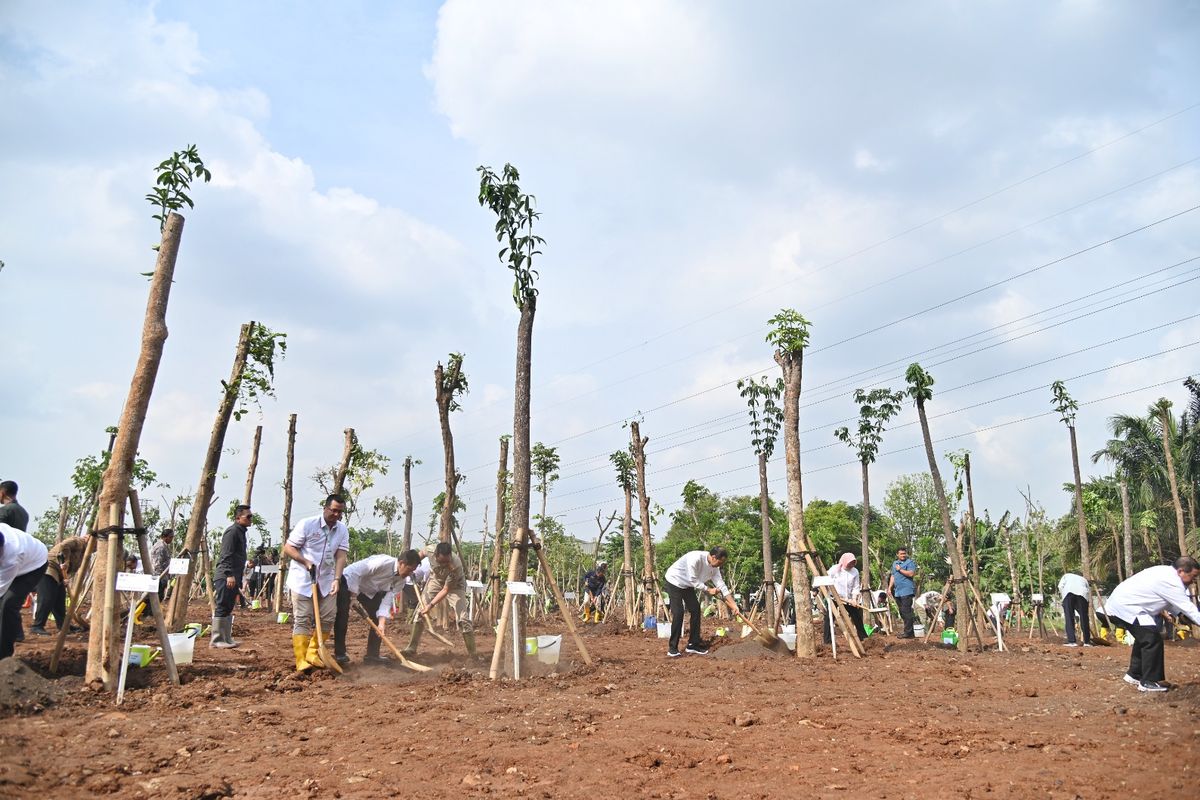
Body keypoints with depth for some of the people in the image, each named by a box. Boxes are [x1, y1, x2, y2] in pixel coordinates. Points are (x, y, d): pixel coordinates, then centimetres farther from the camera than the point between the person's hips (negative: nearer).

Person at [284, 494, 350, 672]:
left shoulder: (343, 530, -1)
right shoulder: (307, 524, -13)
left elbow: (341, 556, -8)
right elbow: (288, 547, -9)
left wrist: (337, 579, -23)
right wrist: (306, 562, -22)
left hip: (326, 581, 5)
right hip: (302, 579, -5)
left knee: (328, 617, 4)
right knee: (302, 619, -7)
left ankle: (313, 654, 18)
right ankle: (301, 661, -8)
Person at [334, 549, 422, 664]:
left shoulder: (401, 579, -13)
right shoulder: (383, 562, -37)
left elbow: (388, 597, -15)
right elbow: (353, 571, -35)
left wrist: (382, 620, -26)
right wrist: (353, 594, -29)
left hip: (370, 591, 7)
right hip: (350, 581, -7)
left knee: (378, 619, 0)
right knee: (342, 617, -18)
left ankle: (372, 654, 8)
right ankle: (339, 654, -7)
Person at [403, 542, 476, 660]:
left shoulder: (456, 565, -41)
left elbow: (446, 590, -31)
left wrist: (431, 605, -34)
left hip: (454, 586, -4)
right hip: (435, 581, 4)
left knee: (463, 618, -14)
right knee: (420, 612, -1)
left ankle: (472, 654, -4)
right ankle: (411, 648, 13)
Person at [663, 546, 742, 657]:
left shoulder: (714, 567, -10)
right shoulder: (695, 558, -34)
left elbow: (721, 585, -6)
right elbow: (693, 580, -29)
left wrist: (734, 606, -8)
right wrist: (708, 590, -18)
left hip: (687, 585, 8)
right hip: (673, 582, -8)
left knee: (695, 610, 2)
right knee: (678, 613, -16)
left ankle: (693, 645, 12)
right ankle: (672, 649, -9)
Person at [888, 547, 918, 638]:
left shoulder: (910, 562, -3)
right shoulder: (894, 563, 20)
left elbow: (911, 573, -18)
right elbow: (893, 576, 23)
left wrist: (900, 569, -9)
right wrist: (890, 588, 15)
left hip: (907, 591, -8)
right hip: (897, 591, 8)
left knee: (906, 612, -10)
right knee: (902, 612, 10)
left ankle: (908, 633, -8)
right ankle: (909, 632, 16)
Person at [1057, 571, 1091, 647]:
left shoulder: (1066, 576, 36)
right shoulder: (1083, 579, 38)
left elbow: (1060, 586, 13)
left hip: (1068, 592, -2)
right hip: (1082, 594, 2)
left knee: (1069, 618, 1)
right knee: (1084, 618, 12)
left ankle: (1072, 641, -4)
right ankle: (1087, 642, 20)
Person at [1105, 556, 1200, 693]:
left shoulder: (1166, 572, 9)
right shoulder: (1171, 582, -22)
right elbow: (1188, 608, -19)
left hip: (1120, 604, 12)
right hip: (1125, 608, -12)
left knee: (1145, 638, 24)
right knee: (1153, 640, -13)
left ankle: (1134, 674, 35)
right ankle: (1148, 682, -5)